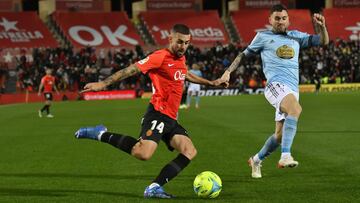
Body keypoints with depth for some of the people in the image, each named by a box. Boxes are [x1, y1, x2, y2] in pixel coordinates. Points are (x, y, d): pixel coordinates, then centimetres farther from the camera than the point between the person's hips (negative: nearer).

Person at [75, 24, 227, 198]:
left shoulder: (181, 58, 16)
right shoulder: (161, 57, -10)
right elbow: (132, 69, -13)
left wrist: (210, 83, 45)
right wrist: (103, 83, -18)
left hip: (170, 119, 9)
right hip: (158, 114, -9)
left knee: (190, 151, -5)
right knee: (143, 154, -29)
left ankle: (154, 188, -9)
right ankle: (101, 134, -12)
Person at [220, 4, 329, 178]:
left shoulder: (296, 36, 20)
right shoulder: (263, 37, 10)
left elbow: (323, 41, 18)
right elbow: (244, 54, 18)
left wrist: (321, 26, -1)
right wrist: (228, 71, 9)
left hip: (293, 90, 6)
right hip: (276, 84, -6)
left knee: (280, 134, 7)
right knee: (295, 109, -36)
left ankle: (257, 160, 31)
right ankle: (285, 156, -43)